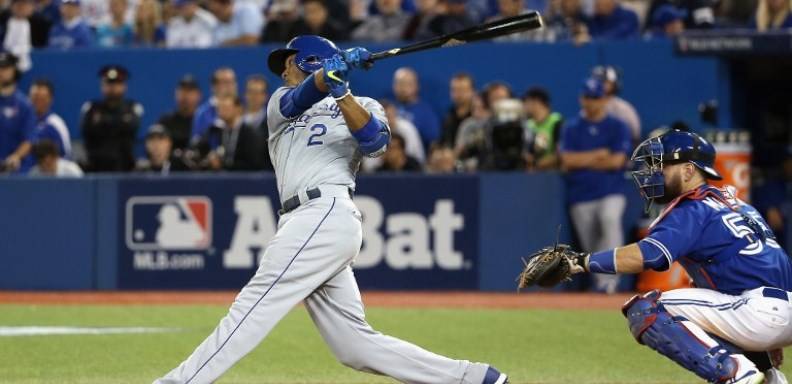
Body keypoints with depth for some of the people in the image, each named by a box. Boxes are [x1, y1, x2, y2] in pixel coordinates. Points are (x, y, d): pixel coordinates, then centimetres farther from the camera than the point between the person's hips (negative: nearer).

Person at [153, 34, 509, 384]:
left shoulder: (362, 106, 12)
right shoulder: (281, 101, 26)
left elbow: (374, 141, -10)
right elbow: (298, 100, 2)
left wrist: (340, 92, -24)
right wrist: (328, 76, -19)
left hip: (327, 214, -6)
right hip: (302, 222, 6)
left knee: (253, 307, -17)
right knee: (356, 346, 0)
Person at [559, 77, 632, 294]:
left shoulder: (618, 127, 4)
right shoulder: (571, 128, 9)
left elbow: (617, 160, -8)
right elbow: (567, 160, -6)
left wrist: (582, 161, -3)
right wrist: (600, 154, -6)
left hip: (611, 192, -3)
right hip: (581, 196, 3)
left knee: (610, 219, -32)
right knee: (590, 245, 1)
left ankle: (609, 274, -33)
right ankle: (599, 280, 17)